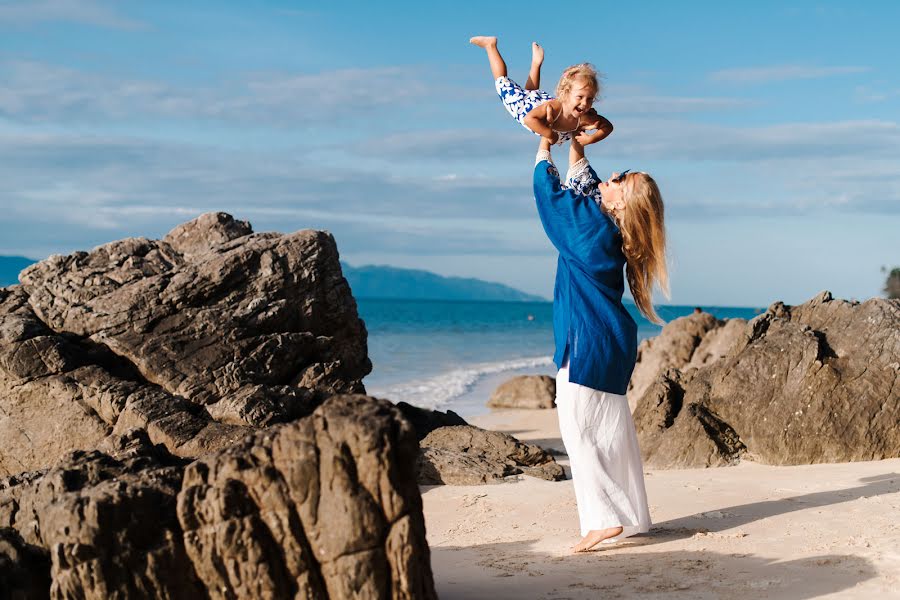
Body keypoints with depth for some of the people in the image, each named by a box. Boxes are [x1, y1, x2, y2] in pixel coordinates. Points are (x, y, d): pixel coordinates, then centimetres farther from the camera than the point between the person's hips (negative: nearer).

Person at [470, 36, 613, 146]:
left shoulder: (585, 118, -35)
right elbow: (529, 118, -60)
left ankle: (536, 62, 55)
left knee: (531, 92, 40)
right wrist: (551, 134, -55)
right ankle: (491, 45, 39)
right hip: (524, 104, -3)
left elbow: (608, 126, -20)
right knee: (503, 82, 22)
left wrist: (591, 139, -35)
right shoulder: (554, 107, -50)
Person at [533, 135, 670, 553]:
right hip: (610, 340, 9)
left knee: (578, 428, -8)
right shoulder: (610, 225, 10)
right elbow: (581, 180, 28)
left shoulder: (592, 222, -12)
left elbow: (548, 186, 0)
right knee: (609, 430, 12)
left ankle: (606, 519, -11)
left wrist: (545, 143, 14)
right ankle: (630, 517, 17)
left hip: (587, 342, -9)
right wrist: (574, 140, 31)